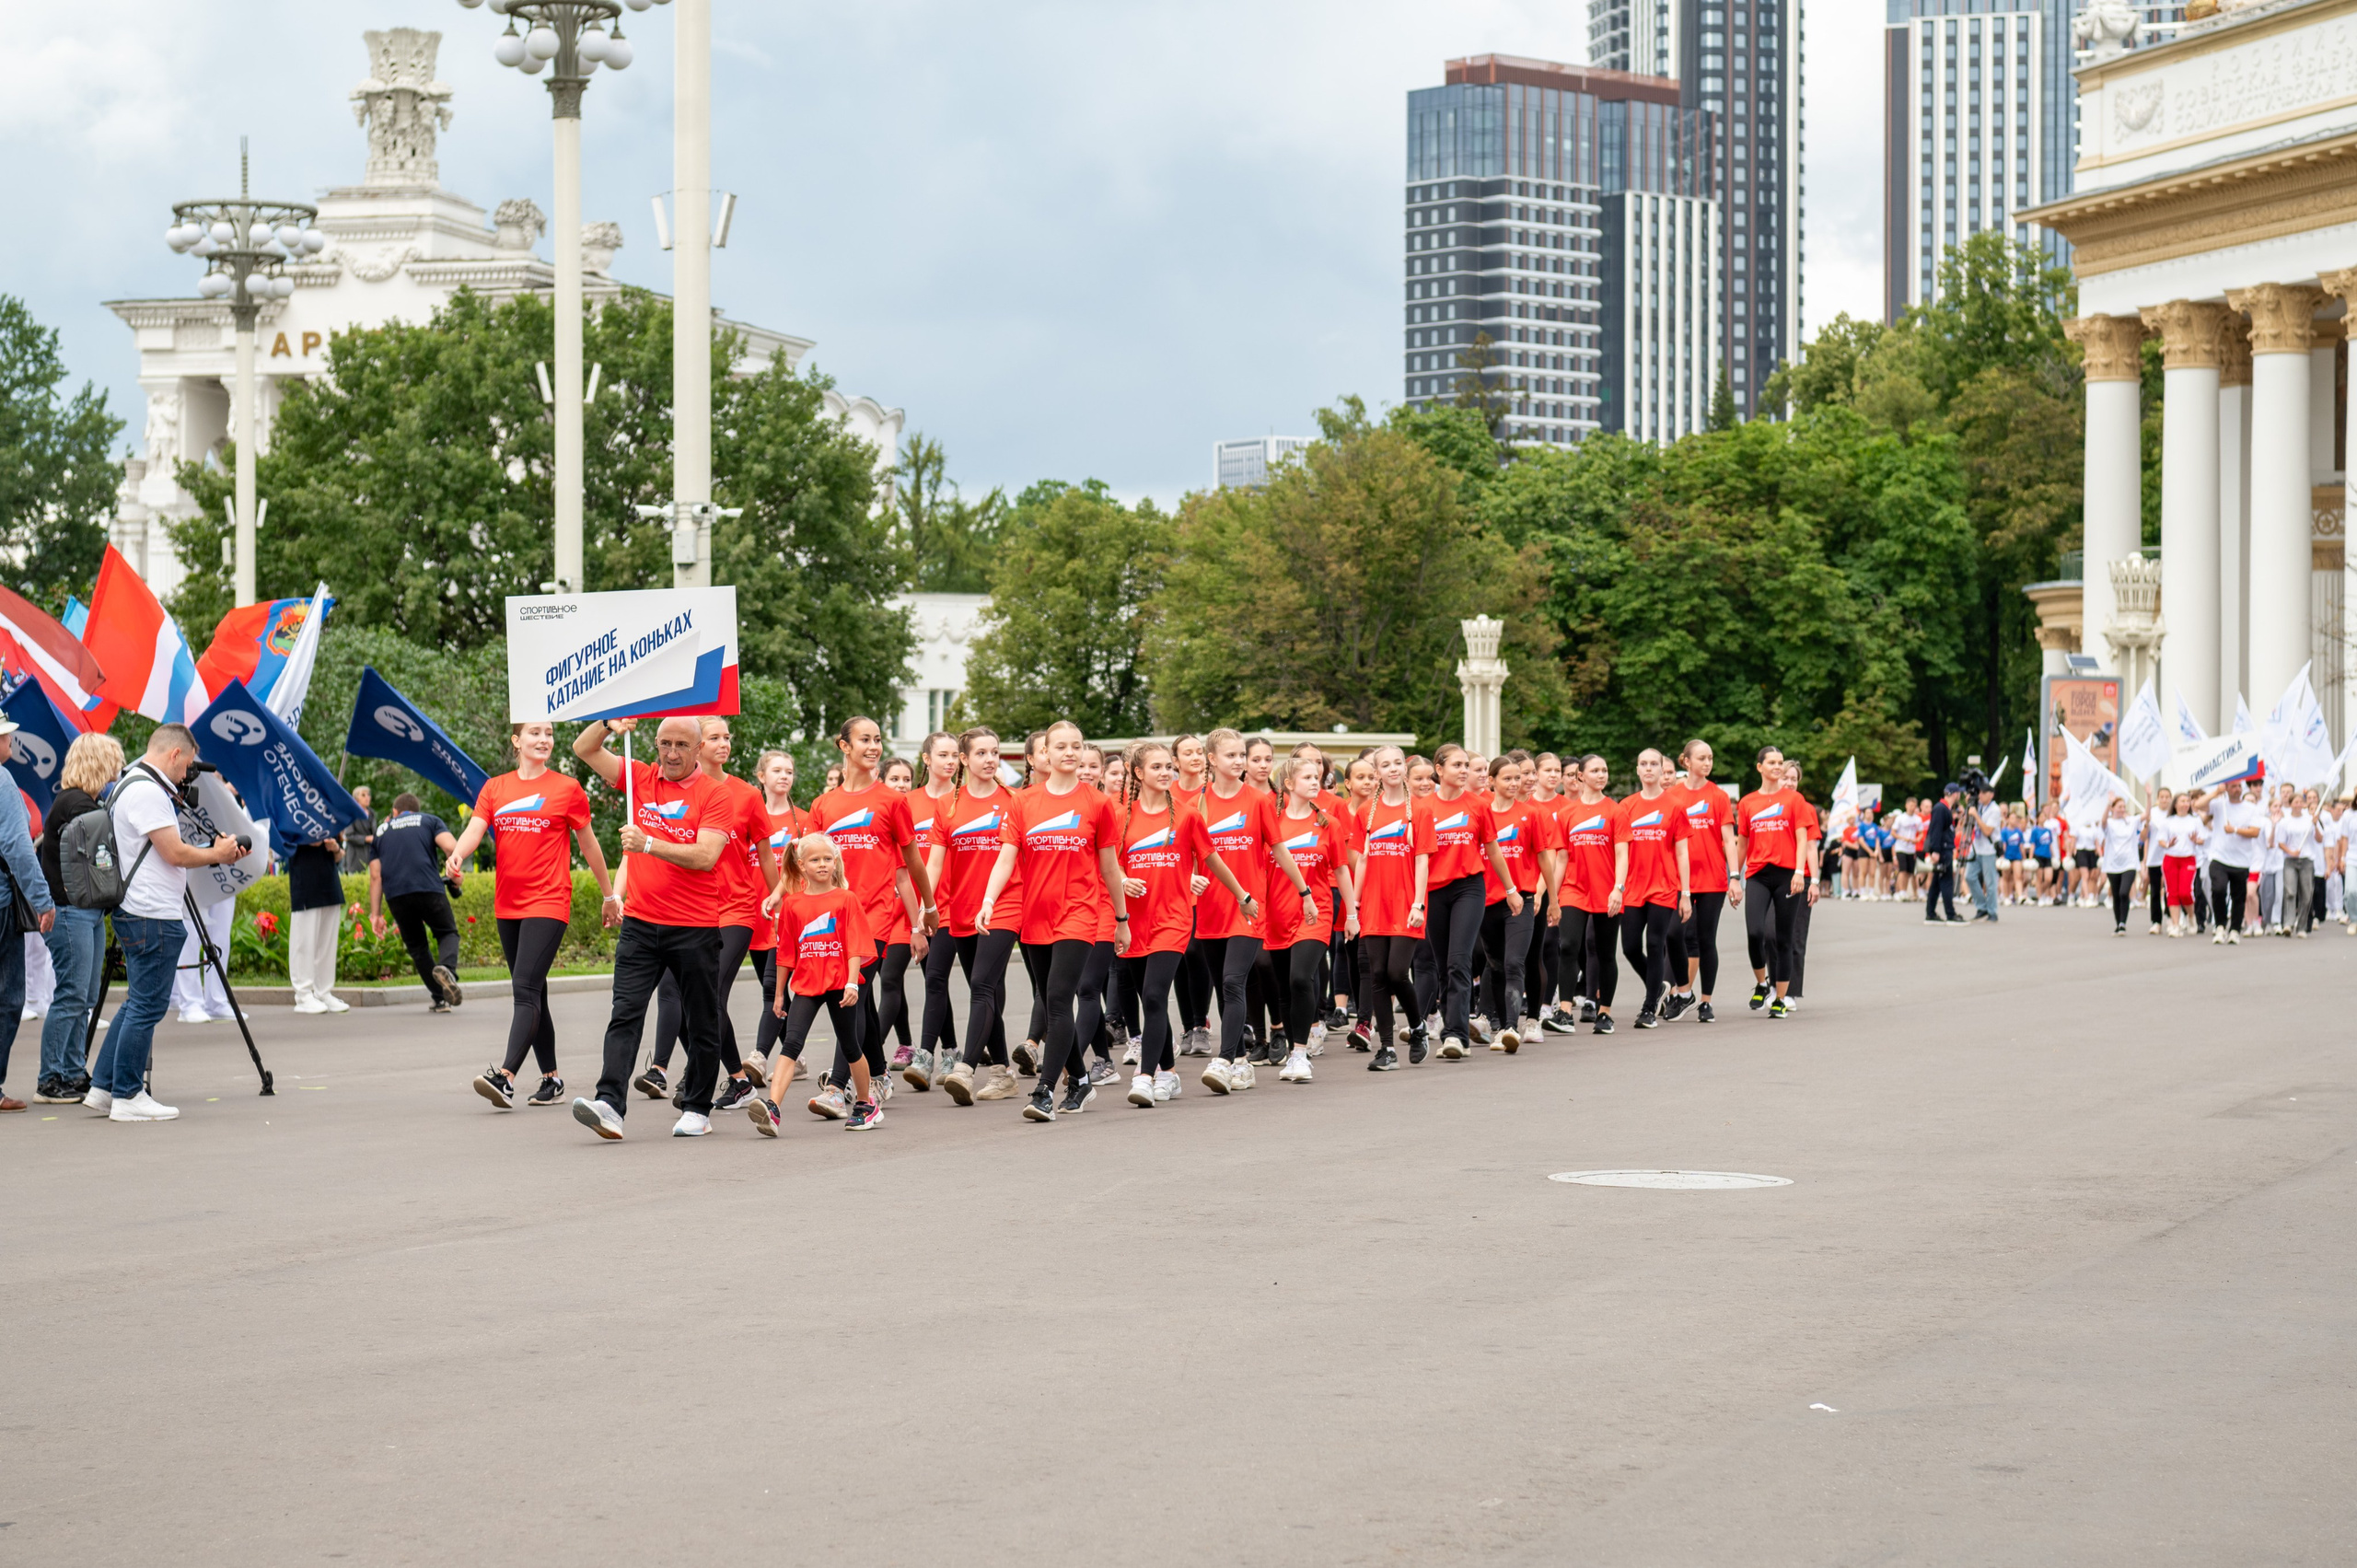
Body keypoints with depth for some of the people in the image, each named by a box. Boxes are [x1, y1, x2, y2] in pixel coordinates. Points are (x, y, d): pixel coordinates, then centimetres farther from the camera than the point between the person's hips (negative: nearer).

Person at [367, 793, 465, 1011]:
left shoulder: (381, 831, 23)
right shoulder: (429, 821, 17)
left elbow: (375, 876, 14)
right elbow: (451, 847, -4)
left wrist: (375, 913, 12)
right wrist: (455, 871, 13)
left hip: (396, 895, 2)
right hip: (429, 888, -2)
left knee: (416, 946, 15)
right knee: (447, 933, 13)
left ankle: (440, 999, 9)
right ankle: (447, 968, -21)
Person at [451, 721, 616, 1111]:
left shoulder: (567, 789, 1)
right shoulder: (495, 788, 10)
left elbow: (589, 845, 8)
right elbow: (474, 830, -2)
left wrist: (609, 895, 15)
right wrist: (457, 855, -25)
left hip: (549, 903, -5)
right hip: (507, 905, 5)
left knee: (525, 989, -18)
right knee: (533, 992, 11)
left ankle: (505, 1077, -29)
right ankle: (551, 1080, 20)